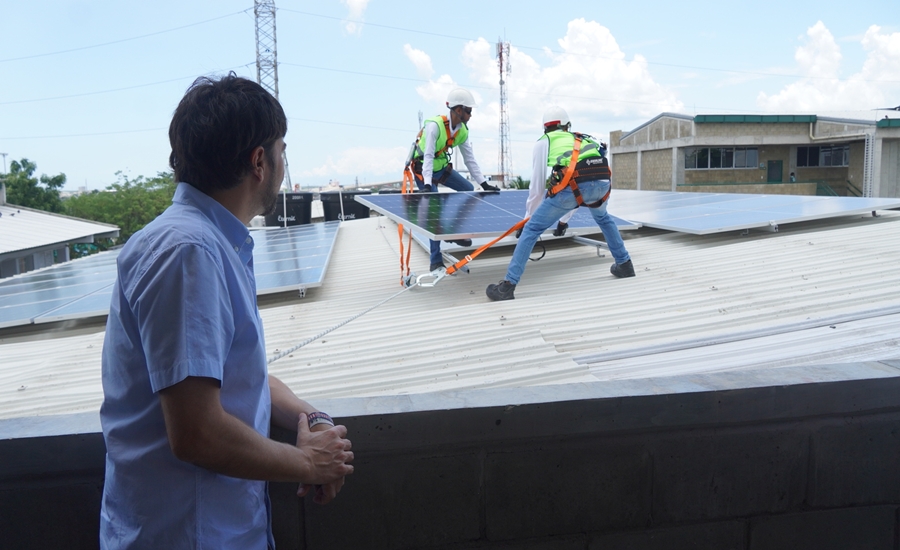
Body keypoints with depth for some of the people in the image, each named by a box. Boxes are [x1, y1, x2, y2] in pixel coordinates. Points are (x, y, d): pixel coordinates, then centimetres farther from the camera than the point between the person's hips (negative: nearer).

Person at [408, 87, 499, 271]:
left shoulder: (462, 131, -7)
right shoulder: (435, 125, -29)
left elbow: (470, 159, -2)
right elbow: (428, 156, -35)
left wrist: (484, 183, -5)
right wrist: (427, 185, -44)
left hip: (442, 168, 8)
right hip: (423, 169, -7)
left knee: (469, 190, 5)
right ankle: (436, 261, -6)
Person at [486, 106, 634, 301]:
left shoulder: (543, 142, 26)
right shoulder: (582, 139, 40)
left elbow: (537, 186, 22)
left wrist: (527, 217, 34)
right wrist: (565, 218, 54)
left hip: (574, 184, -5)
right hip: (602, 182, 5)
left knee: (532, 229, 6)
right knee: (602, 218, 39)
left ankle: (507, 286, 0)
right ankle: (624, 264, 43)